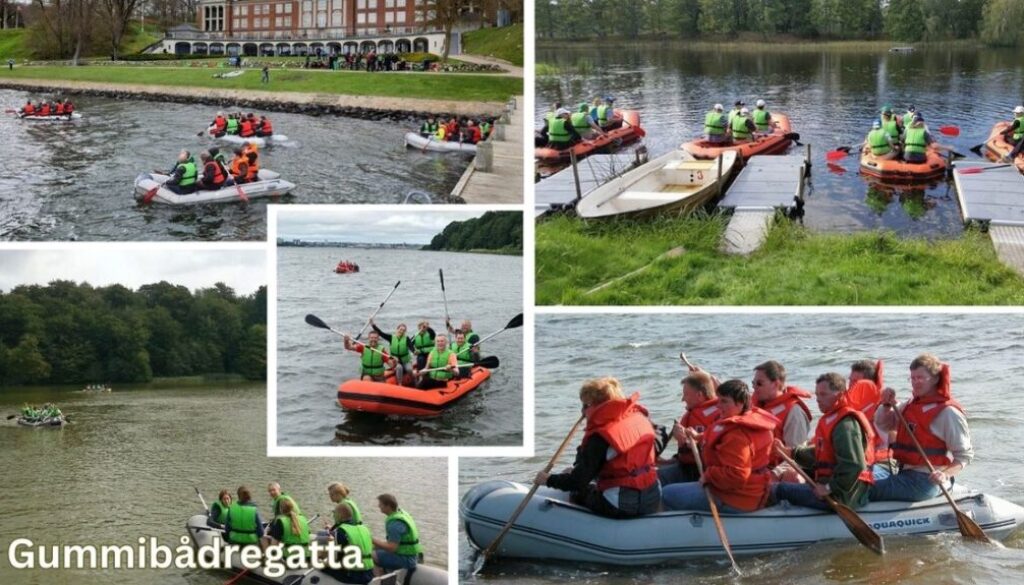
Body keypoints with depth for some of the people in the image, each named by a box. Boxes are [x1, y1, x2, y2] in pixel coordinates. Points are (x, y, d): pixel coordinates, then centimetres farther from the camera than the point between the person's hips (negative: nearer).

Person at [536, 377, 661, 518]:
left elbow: (578, 481, -16)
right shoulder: (641, 418, 3)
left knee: (579, 492, 19)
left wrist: (548, 480, 2)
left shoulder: (599, 437, -17)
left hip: (620, 507, -7)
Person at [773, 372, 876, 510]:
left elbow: (854, 466, -30)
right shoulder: (832, 419, 17)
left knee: (780, 489, -9)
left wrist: (830, 488, -25)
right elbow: (819, 455, 23)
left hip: (841, 497, -12)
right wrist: (791, 452, 15)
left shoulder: (845, 425, -20)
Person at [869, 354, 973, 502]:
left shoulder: (948, 412, -10)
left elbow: (964, 455, -10)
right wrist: (887, 405, 5)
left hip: (925, 480, -8)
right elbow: (882, 425, 24)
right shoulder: (911, 405, 14)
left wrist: (946, 475, -27)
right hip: (905, 473, 8)